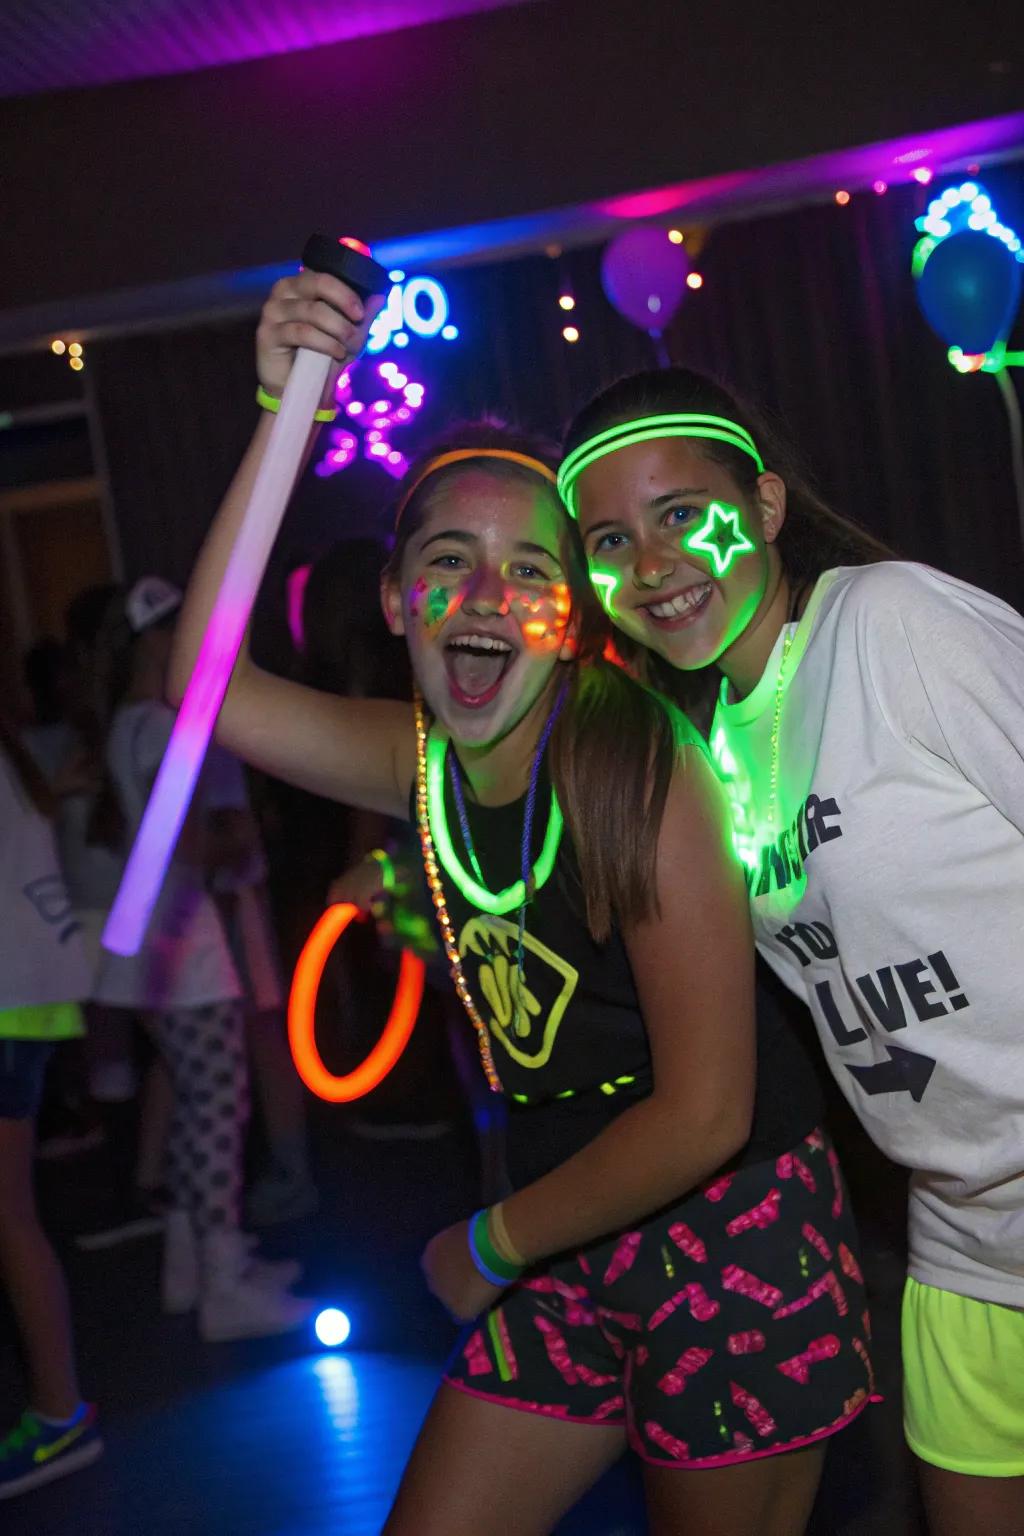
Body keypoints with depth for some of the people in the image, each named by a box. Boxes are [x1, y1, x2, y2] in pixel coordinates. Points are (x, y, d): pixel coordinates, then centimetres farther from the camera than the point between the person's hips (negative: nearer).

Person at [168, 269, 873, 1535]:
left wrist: (491, 1244, -9)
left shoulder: (633, 763, -21)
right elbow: (210, 685, -14)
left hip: (734, 1234, -6)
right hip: (568, 1247, 6)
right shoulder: (425, 763, -2)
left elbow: (703, 1118, -21)